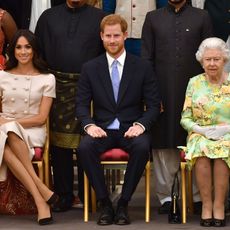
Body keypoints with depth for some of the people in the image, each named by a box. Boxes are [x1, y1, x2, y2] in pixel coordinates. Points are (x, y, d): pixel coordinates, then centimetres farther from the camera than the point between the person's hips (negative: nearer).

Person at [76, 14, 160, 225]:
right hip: (102, 128, 1)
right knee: (84, 147, -32)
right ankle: (105, 203, -18)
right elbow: (82, 104, 5)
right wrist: (89, 125, -15)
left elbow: (154, 105, 2)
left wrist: (140, 125, -17)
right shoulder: (90, 68, 7)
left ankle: (123, 204, -19)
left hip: (131, 129, -1)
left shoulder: (143, 67, 4)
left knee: (142, 147, -35)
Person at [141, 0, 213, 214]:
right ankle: (166, 196, 11)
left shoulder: (202, 17, 8)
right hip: (163, 93, 1)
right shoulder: (153, 18, 10)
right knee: (163, 144, 3)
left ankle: (199, 197, 10)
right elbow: (146, 58, 7)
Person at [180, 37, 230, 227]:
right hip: (200, 135, 1)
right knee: (202, 149, -35)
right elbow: (185, 118, 8)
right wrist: (201, 129, -11)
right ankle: (206, 205, -25)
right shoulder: (195, 83, 9)